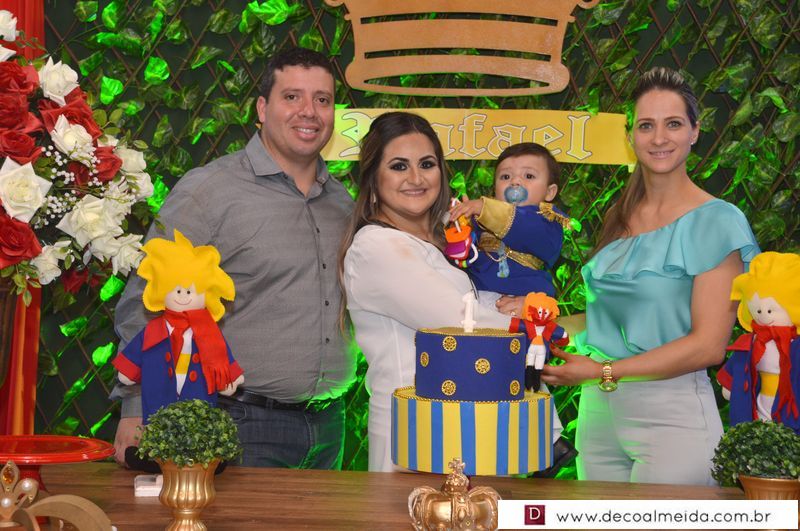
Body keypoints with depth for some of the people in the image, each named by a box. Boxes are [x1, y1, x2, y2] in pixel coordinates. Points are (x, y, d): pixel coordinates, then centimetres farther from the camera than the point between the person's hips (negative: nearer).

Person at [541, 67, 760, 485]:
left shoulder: (716, 222, -8)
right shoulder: (619, 219, 12)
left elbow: (708, 345, -14)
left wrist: (603, 372, -14)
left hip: (672, 417, -6)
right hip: (597, 414, 6)